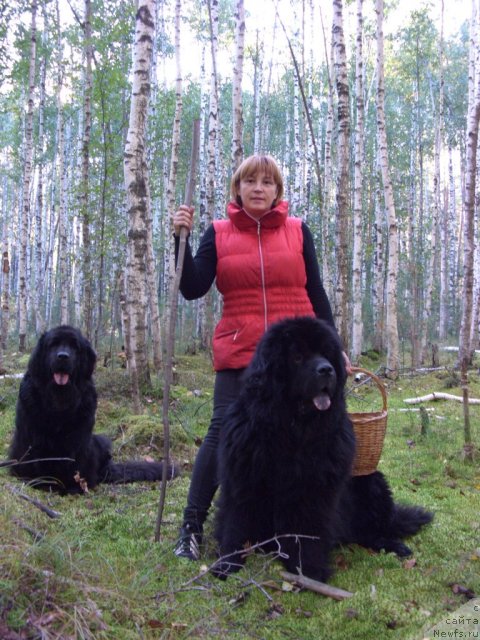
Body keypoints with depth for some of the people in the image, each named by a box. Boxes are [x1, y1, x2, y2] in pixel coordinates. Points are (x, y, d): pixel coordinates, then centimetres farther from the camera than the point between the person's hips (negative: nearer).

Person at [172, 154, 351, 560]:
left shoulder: (297, 231, 8)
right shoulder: (219, 233, 6)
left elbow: (316, 294, 11)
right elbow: (193, 289, -1)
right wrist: (182, 237, -11)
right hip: (239, 354, -1)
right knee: (223, 433, -7)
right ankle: (192, 526, 6)